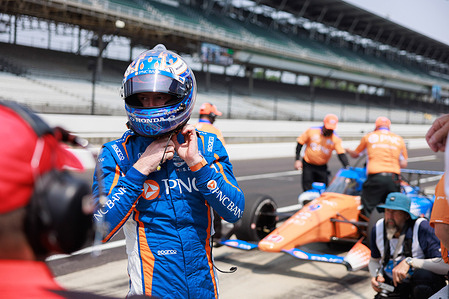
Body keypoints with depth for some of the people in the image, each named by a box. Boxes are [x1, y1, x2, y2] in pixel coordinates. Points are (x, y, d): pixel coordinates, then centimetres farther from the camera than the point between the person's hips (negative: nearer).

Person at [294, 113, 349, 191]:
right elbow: (300, 143, 0)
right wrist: (297, 159, -5)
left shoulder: (336, 139, -8)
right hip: (308, 165, -1)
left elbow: (341, 154, -13)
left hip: (322, 167, 1)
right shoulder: (312, 131, -8)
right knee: (308, 190, -2)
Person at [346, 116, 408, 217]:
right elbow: (404, 164, 18)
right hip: (394, 178, 2)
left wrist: (348, 150, 50)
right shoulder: (399, 139, 19)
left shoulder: (368, 137, 15)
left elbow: (355, 155, 29)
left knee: (368, 210, -3)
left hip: (375, 177, -2)